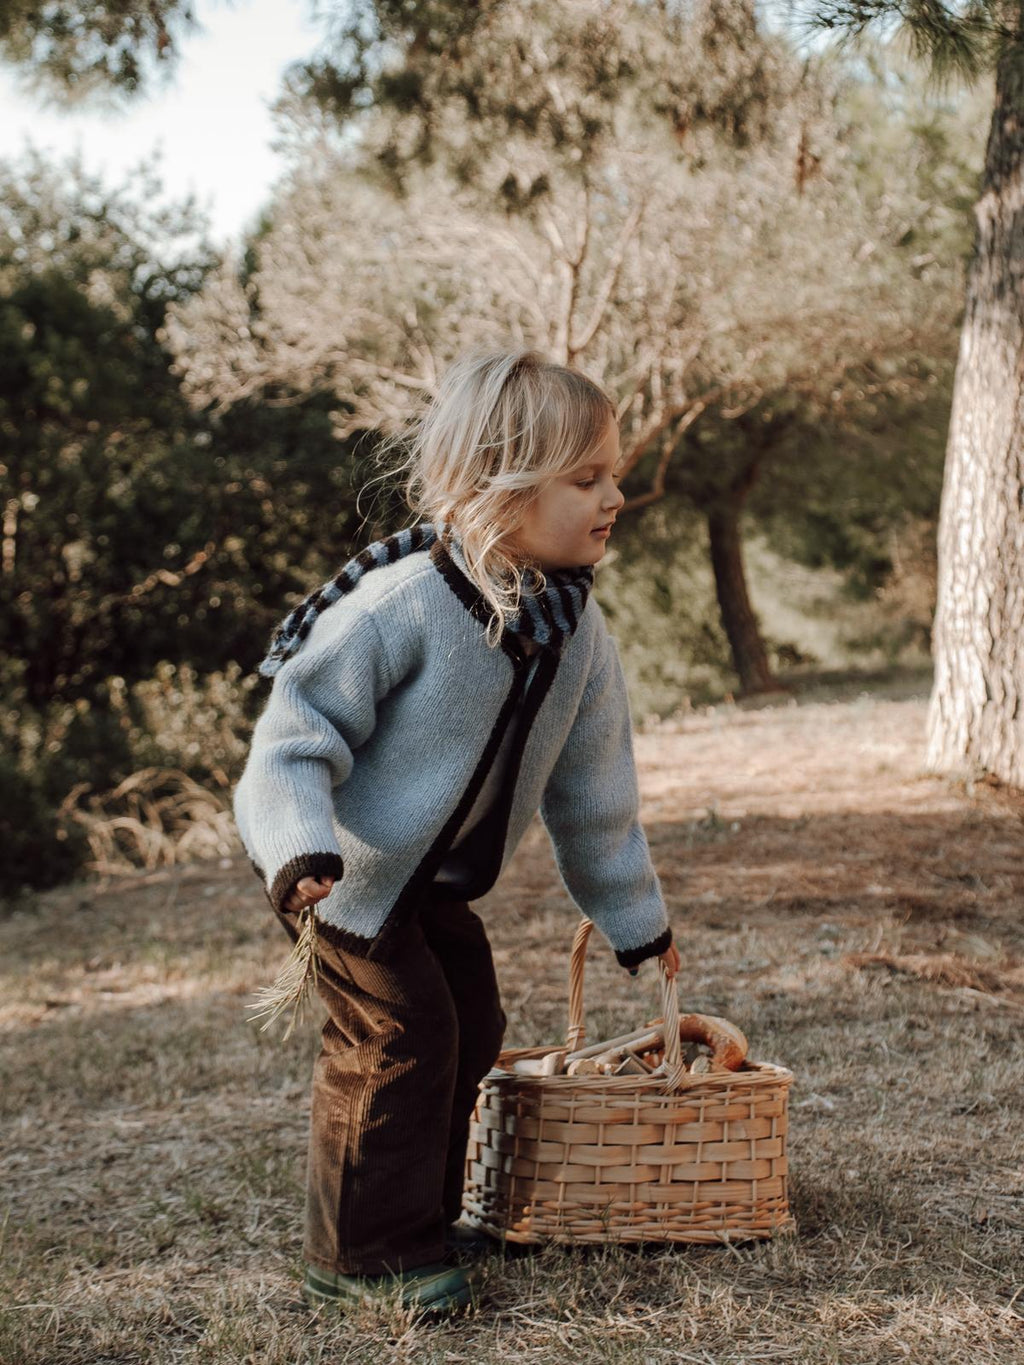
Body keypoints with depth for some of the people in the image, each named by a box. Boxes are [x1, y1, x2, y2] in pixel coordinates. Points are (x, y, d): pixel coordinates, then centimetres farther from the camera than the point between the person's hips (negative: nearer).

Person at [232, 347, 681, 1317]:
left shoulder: (577, 635, -6)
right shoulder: (405, 604, -29)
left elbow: (591, 788, 6)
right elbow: (297, 727, -26)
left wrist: (633, 917, 12)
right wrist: (301, 850, -40)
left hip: (431, 878, 8)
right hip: (340, 867, -8)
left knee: (469, 1025, 12)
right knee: (399, 1033, -10)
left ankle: (421, 1215, 29)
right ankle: (364, 1253, 5)